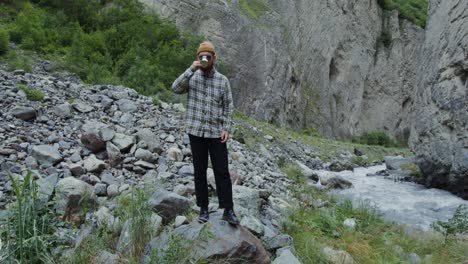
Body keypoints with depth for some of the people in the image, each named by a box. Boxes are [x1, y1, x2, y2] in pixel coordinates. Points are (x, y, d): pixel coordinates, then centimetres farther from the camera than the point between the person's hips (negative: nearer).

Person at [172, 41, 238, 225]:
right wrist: (191, 70, -22)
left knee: (222, 172, 1)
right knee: (200, 171, 8)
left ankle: (228, 210, 10)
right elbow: (175, 89, -16)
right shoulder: (192, 77, 2)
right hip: (196, 132, 0)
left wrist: (226, 129, -6)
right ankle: (203, 208, 20)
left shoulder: (223, 80, 3)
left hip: (216, 133, 0)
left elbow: (228, 107, 4)